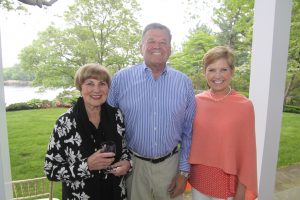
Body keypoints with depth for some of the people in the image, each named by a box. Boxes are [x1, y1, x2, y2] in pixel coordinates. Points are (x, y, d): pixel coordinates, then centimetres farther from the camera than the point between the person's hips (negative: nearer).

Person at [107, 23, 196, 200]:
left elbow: (189, 132, 2)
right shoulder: (121, 79, -8)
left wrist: (184, 171, 2)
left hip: (170, 164, 1)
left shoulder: (184, 83, -3)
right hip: (132, 164, 0)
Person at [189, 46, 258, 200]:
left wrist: (243, 187, -4)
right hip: (198, 178, 3)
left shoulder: (244, 106, -14)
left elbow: (247, 151, -8)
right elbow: (189, 139, 3)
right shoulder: (197, 101, -6)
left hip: (227, 181, -2)